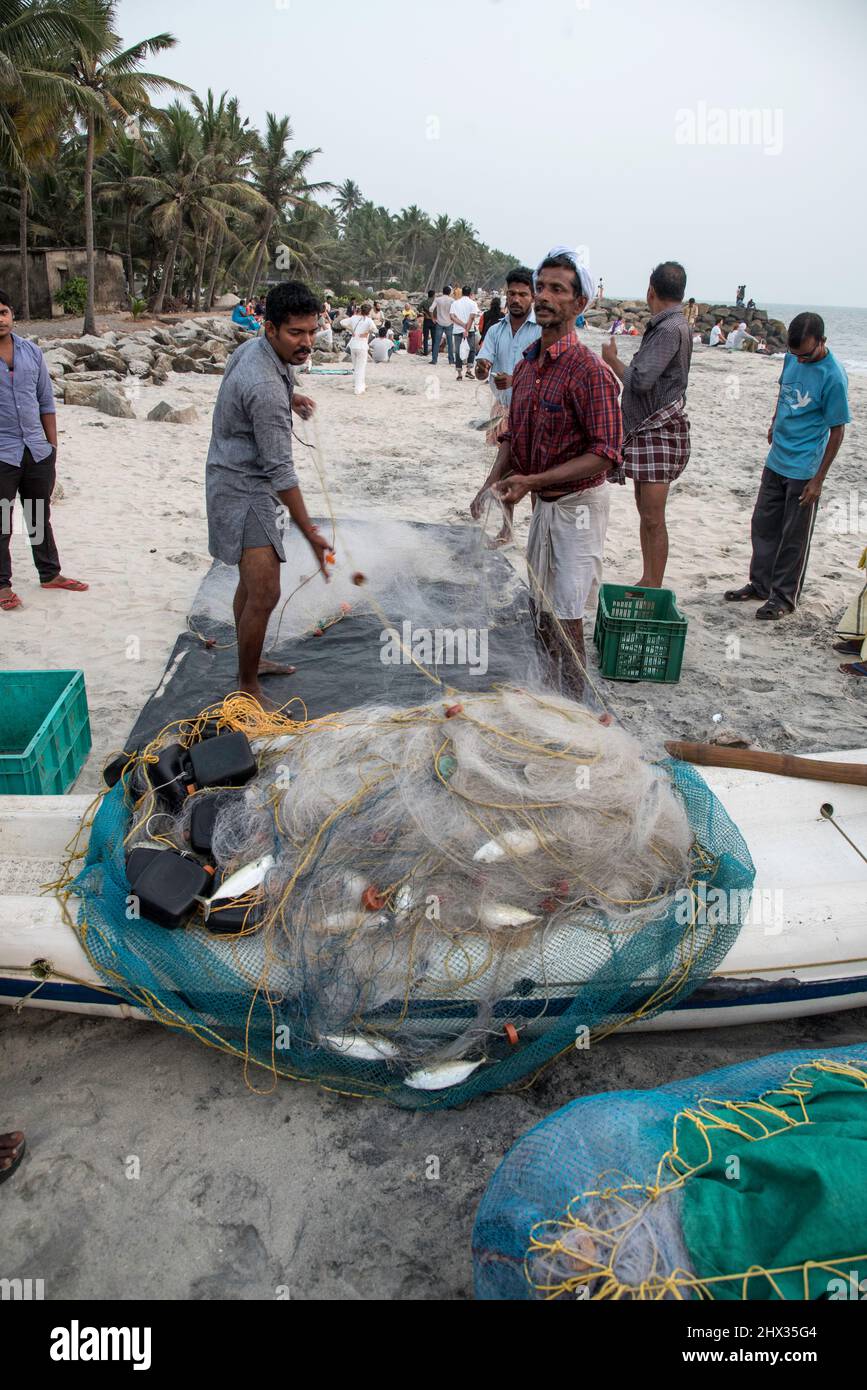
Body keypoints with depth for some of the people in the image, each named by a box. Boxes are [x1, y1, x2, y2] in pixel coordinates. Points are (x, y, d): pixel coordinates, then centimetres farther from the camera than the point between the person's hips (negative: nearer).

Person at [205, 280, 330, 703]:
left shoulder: (253, 348, 2)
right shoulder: (266, 390, -28)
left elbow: (239, 392, 25)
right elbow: (280, 470, -27)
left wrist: (288, 400, 22)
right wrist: (310, 533, -24)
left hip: (241, 481, 11)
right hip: (242, 490, -10)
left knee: (253, 578, 21)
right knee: (264, 592, -14)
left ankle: (249, 663, 36)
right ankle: (248, 690, -3)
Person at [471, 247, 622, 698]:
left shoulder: (589, 370, -19)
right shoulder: (526, 365, 6)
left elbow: (604, 454, -23)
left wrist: (531, 480, -29)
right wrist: (492, 486, 2)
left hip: (577, 503, -8)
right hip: (543, 503, 8)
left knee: (565, 617, -5)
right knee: (540, 608, 17)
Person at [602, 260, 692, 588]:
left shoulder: (670, 329, -17)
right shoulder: (663, 325, 14)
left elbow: (640, 380, -23)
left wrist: (611, 358, -8)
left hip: (660, 431, -10)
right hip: (645, 427, 10)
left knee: (653, 518, -8)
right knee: (645, 512, 14)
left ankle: (654, 590, -2)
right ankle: (647, 581, 23)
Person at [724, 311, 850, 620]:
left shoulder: (833, 377, -19)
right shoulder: (792, 358, -1)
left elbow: (837, 430, -14)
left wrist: (818, 479, -14)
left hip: (804, 470, -7)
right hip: (776, 460, 7)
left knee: (795, 537, 3)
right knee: (763, 524, 15)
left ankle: (785, 597, 15)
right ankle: (760, 584, 29)